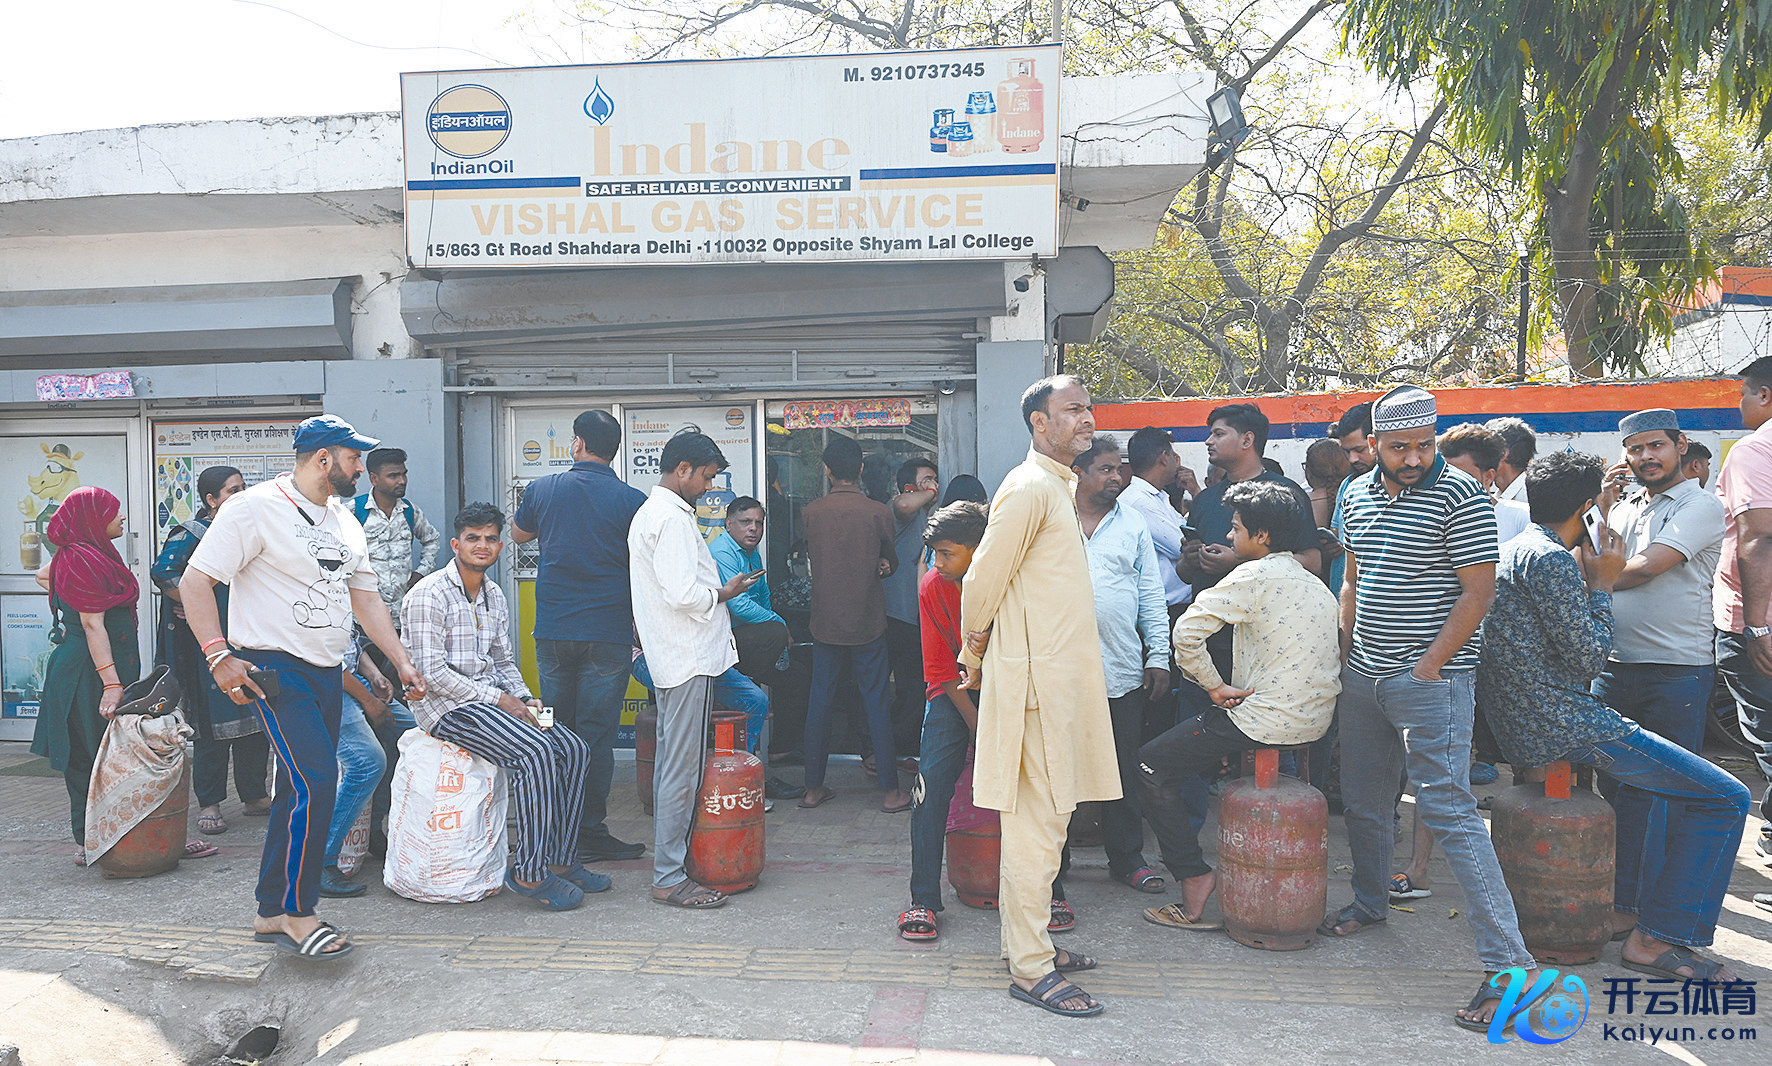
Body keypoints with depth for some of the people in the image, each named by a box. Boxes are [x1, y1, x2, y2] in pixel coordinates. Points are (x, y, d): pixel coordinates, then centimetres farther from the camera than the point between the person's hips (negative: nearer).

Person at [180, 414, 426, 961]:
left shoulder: (344, 520, 15)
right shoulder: (255, 507, -9)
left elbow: (365, 598, 21)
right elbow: (195, 582, -11)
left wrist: (402, 662, 15)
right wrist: (219, 656, -19)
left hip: (326, 673, 8)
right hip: (275, 669, -8)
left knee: (301, 792, 11)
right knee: (315, 783, -16)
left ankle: (272, 912, 22)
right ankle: (295, 912, -1)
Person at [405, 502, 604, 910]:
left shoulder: (494, 596, 15)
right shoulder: (429, 595, -11)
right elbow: (432, 672, -18)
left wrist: (524, 698, 1)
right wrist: (499, 699, -17)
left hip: (492, 698, 8)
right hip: (447, 707, -8)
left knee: (574, 749, -7)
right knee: (536, 753, -28)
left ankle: (560, 859, 2)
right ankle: (529, 873, -19)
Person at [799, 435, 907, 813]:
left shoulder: (810, 512, -3)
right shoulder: (878, 513, -9)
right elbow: (890, 562, 6)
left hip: (825, 622, 2)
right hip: (868, 622, -2)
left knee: (820, 701, 10)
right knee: (876, 703, 4)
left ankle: (813, 788, 17)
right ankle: (890, 791, 9)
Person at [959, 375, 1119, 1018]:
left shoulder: (1057, 487, 19)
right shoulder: (1030, 489, -14)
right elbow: (981, 581, -13)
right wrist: (974, 659, 0)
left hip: (1060, 678, 10)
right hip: (1036, 681, -10)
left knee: (1043, 817, 16)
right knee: (1039, 824, -5)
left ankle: (1030, 943, 27)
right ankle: (1030, 969, 4)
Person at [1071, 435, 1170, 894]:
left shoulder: (1134, 524, 12)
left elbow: (1152, 596, 12)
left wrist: (1159, 657, 5)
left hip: (1123, 669, 2)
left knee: (1125, 768, 8)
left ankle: (1127, 857, 20)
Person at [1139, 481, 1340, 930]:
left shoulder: (1255, 576, -13)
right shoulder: (1316, 585, 13)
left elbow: (1186, 632, -22)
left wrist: (1215, 686, -9)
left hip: (1268, 720, -9)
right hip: (1316, 721, 9)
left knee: (1152, 766, 2)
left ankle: (1195, 880, -4)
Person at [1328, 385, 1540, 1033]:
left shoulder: (1460, 494, -11)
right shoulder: (1357, 493, 9)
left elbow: (1477, 592, -13)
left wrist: (1427, 668, -15)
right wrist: (1344, 653, 13)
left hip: (1431, 681, -7)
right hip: (1362, 676, 7)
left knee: (1449, 811, -11)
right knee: (1363, 802, 17)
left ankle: (1510, 965, -6)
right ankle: (1370, 903, 39)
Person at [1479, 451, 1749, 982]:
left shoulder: (1511, 550, 15)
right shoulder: (1550, 560, -16)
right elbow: (1589, 657, -16)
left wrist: (1589, 577, 19)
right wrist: (1602, 584, -4)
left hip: (1521, 727, 11)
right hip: (1561, 728, -11)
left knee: (1642, 770, 35)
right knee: (1726, 798, -4)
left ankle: (1623, 903, 35)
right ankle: (1661, 938, -1)